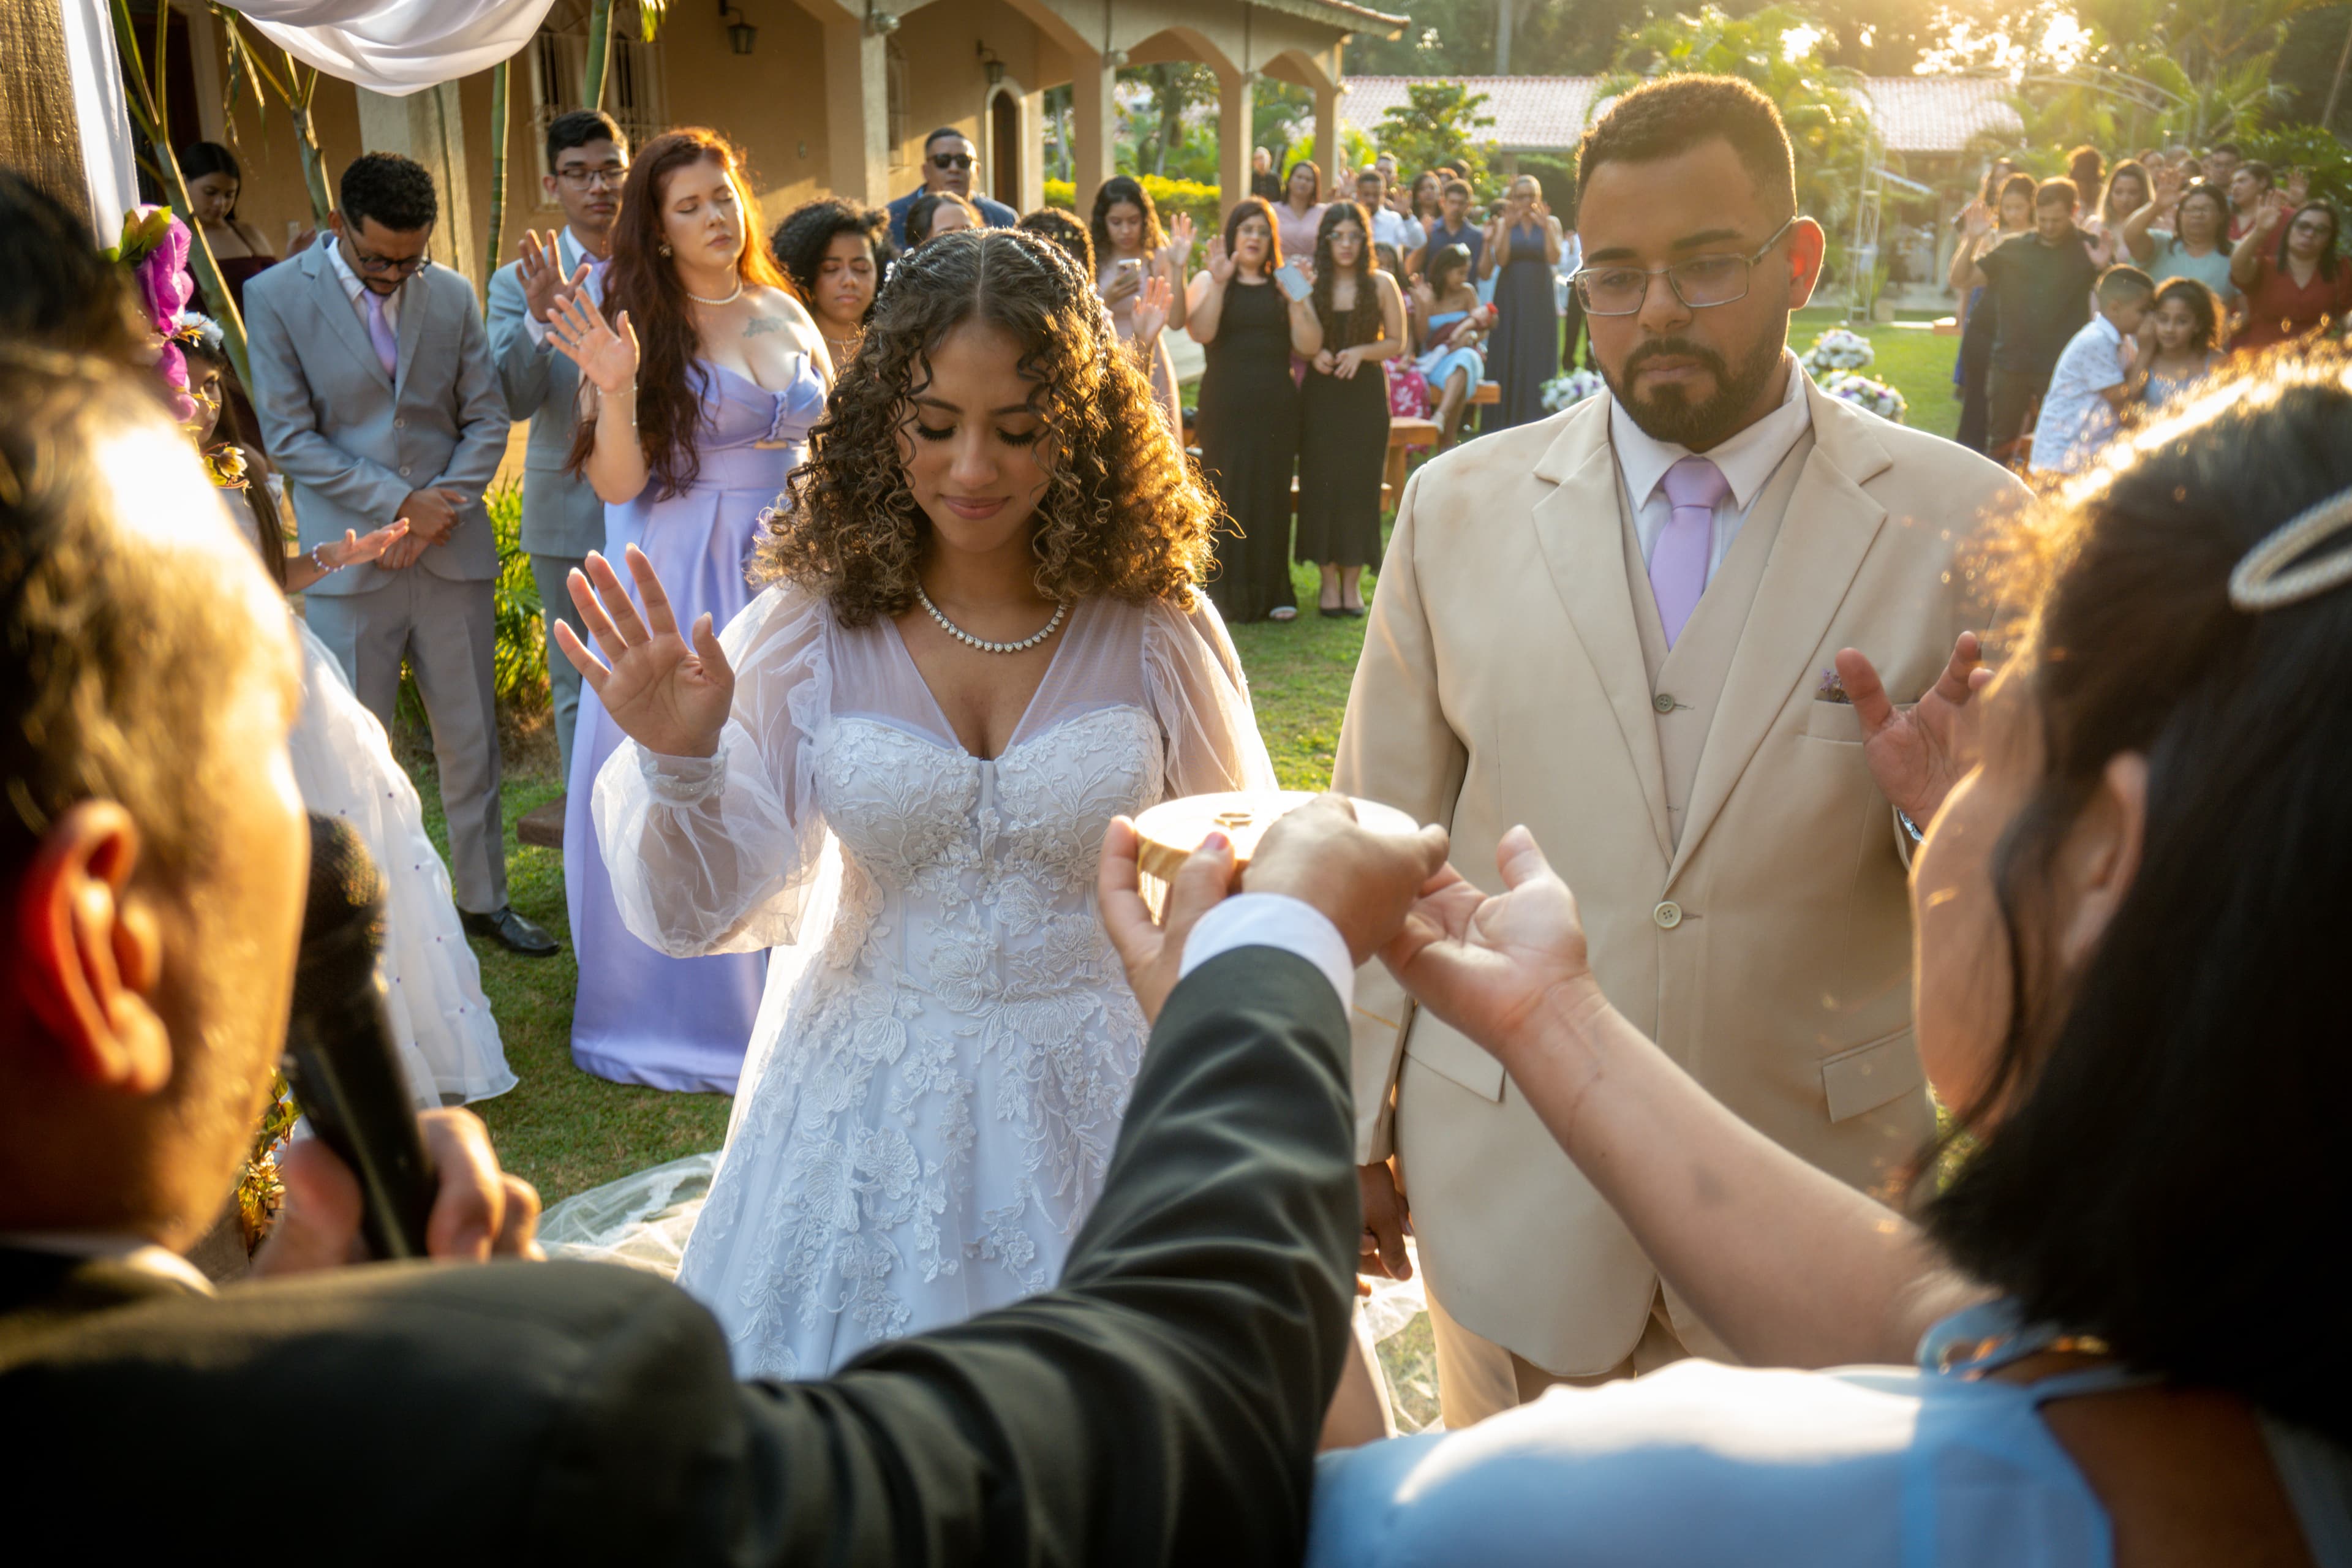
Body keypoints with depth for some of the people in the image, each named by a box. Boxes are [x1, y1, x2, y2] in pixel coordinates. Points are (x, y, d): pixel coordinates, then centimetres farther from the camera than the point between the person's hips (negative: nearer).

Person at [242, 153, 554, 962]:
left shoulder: (452, 294, 7)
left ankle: (484, 899, 23)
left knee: (472, 742, 9)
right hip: (350, 560, -3)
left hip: (454, 553, 3)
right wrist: (400, 503, -13)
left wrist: (443, 505, -8)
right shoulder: (275, 298, -1)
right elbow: (290, 436, -6)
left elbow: (486, 419, 8)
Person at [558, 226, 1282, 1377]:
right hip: (871, 1112, 1)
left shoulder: (1154, 628, -8)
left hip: (1096, 1104, 0)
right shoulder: (809, 630, -8)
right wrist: (678, 762, -23)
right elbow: (710, 909, -5)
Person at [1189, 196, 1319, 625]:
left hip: (1276, 406, 2)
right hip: (1226, 406, -2)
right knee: (1227, 493, -4)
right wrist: (1219, 282, -18)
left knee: (1272, 493, 4)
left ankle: (1272, 592, 12)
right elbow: (1201, 332, -12)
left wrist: (1299, 299, -12)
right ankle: (1224, 593, 3)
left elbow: (1306, 345, 1)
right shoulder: (1208, 281, 7)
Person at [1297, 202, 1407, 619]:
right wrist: (1315, 355, -18)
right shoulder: (1311, 284, 2)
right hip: (1321, 397, 1)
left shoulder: (1381, 284, 1)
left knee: (1360, 484, 1)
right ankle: (1329, 580, 9)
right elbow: (1303, 346, 3)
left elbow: (1397, 344, 2)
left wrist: (1361, 352, -14)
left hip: (1366, 396, 0)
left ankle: (1353, 580, 10)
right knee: (1321, 482, 0)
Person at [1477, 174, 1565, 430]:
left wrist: (1545, 227, -20)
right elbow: (1500, 259, -8)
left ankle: (1535, 420, 1)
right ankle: (1505, 421, 4)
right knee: (1508, 359, 0)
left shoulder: (1551, 223, 5)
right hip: (1510, 299, 0)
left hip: (1540, 299, 0)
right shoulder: (1503, 223, 5)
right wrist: (1508, 227, -18)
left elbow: (1554, 257, -8)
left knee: (1539, 358, -2)